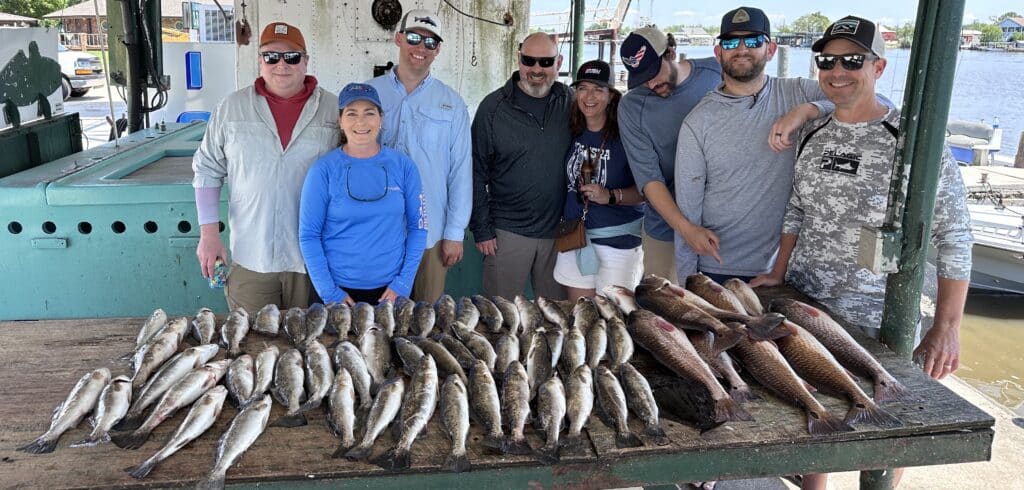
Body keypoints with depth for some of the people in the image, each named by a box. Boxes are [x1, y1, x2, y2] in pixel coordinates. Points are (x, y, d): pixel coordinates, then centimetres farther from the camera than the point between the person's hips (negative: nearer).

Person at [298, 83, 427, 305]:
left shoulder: (403, 166, -3)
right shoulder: (324, 170, -7)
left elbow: (417, 226, 1)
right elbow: (309, 235, -6)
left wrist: (403, 282, -6)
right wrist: (330, 292, -11)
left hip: (390, 289, 2)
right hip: (340, 288, -1)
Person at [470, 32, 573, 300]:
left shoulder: (570, 102, 2)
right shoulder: (494, 106, -5)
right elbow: (477, 174, -3)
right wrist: (481, 229, -5)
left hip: (559, 229, 3)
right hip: (508, 232, -2)